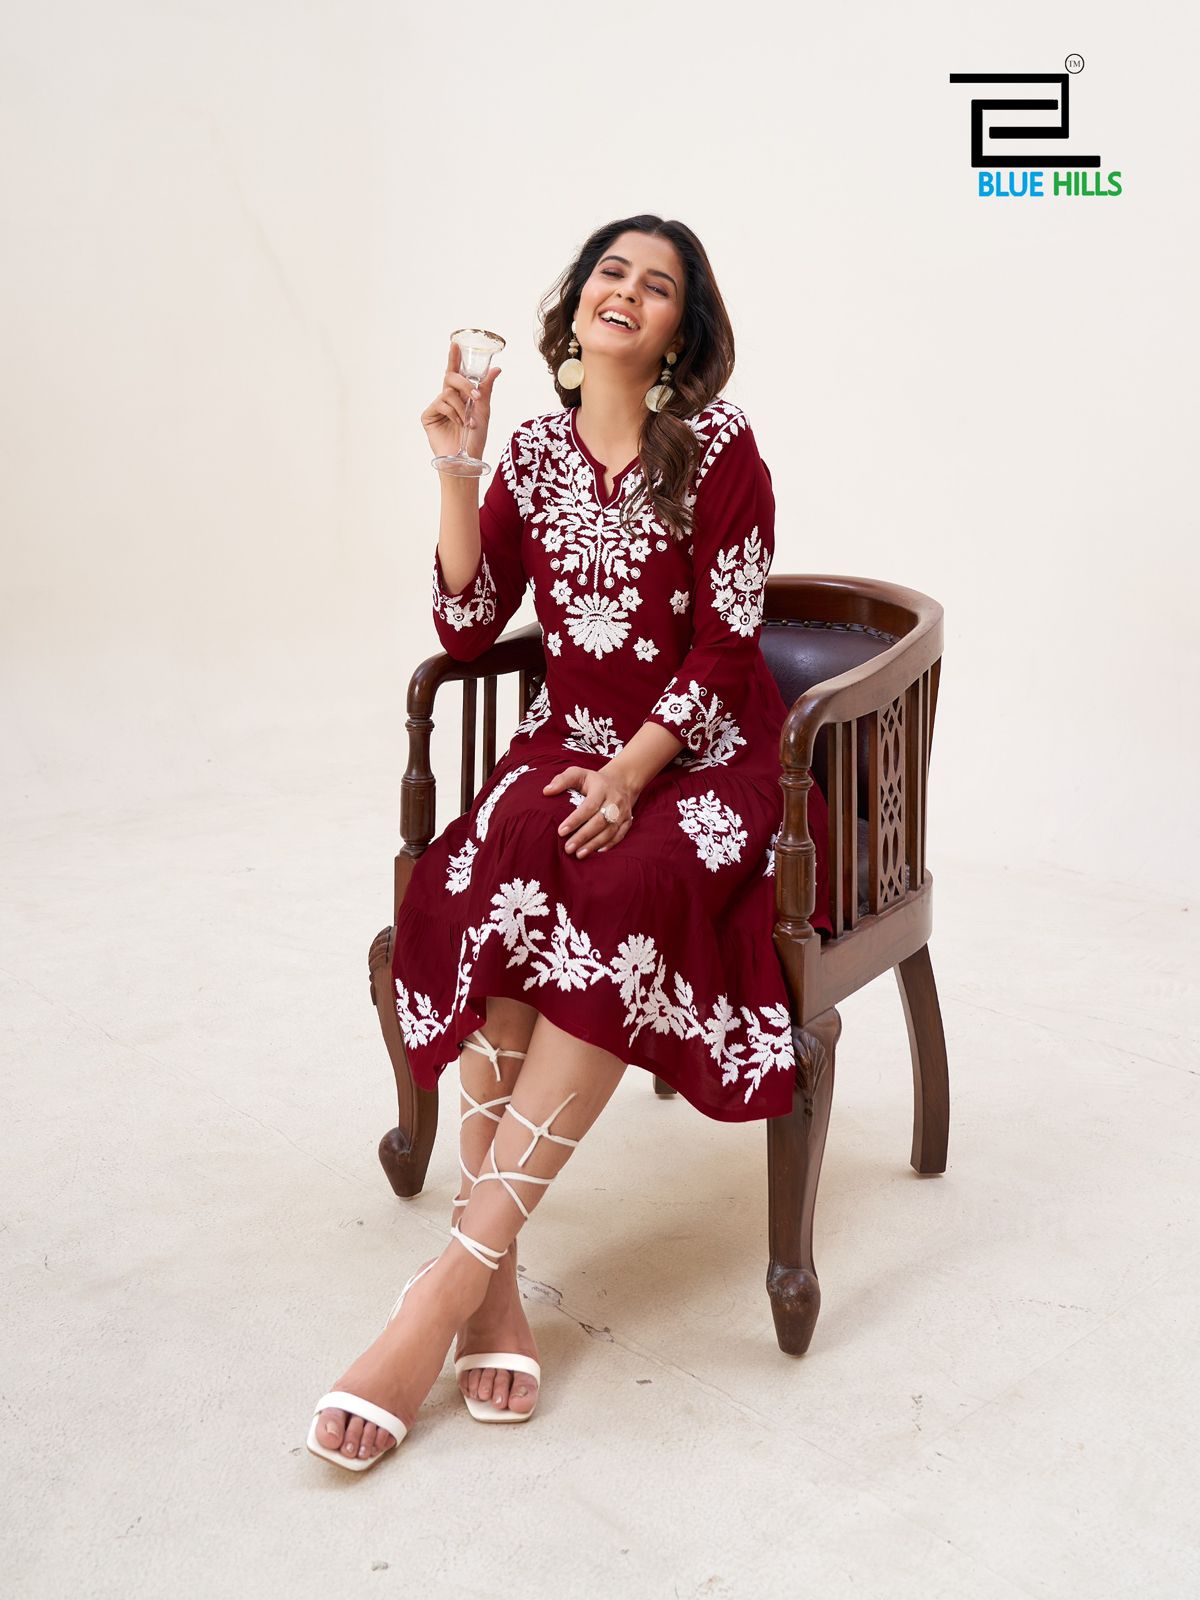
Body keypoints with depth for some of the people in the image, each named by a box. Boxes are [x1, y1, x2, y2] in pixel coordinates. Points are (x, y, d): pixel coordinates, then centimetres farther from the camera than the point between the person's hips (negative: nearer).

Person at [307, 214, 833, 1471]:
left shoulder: (720, 450, -4)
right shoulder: (536, 450, 9)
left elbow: (724, 649, -9)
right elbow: (466, 627, 4)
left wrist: (630, 774, -20)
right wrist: (457, 472, -4)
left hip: (701, 757, -3)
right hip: (570, 742, 3)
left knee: (625, 900, -35)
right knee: (487, 886, -31)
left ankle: (454, 1276, -32)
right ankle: (496, 1286, -28)